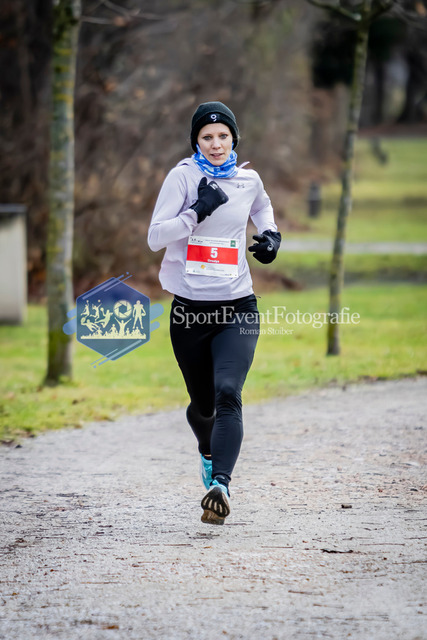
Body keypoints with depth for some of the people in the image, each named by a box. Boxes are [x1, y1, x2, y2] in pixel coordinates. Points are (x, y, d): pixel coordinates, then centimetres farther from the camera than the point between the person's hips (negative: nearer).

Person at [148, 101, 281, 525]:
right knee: (202, 404, 12)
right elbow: (155, 237, -10)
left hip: (238, 308, 1)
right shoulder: (183, 176, -4)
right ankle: (208, 452, 47)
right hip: (190, 310, -1)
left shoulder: (248, 180, 7)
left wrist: (270, 235, 12)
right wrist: (197, 210, -20)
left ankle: (220, 485, -31)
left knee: (227, 394, -21)